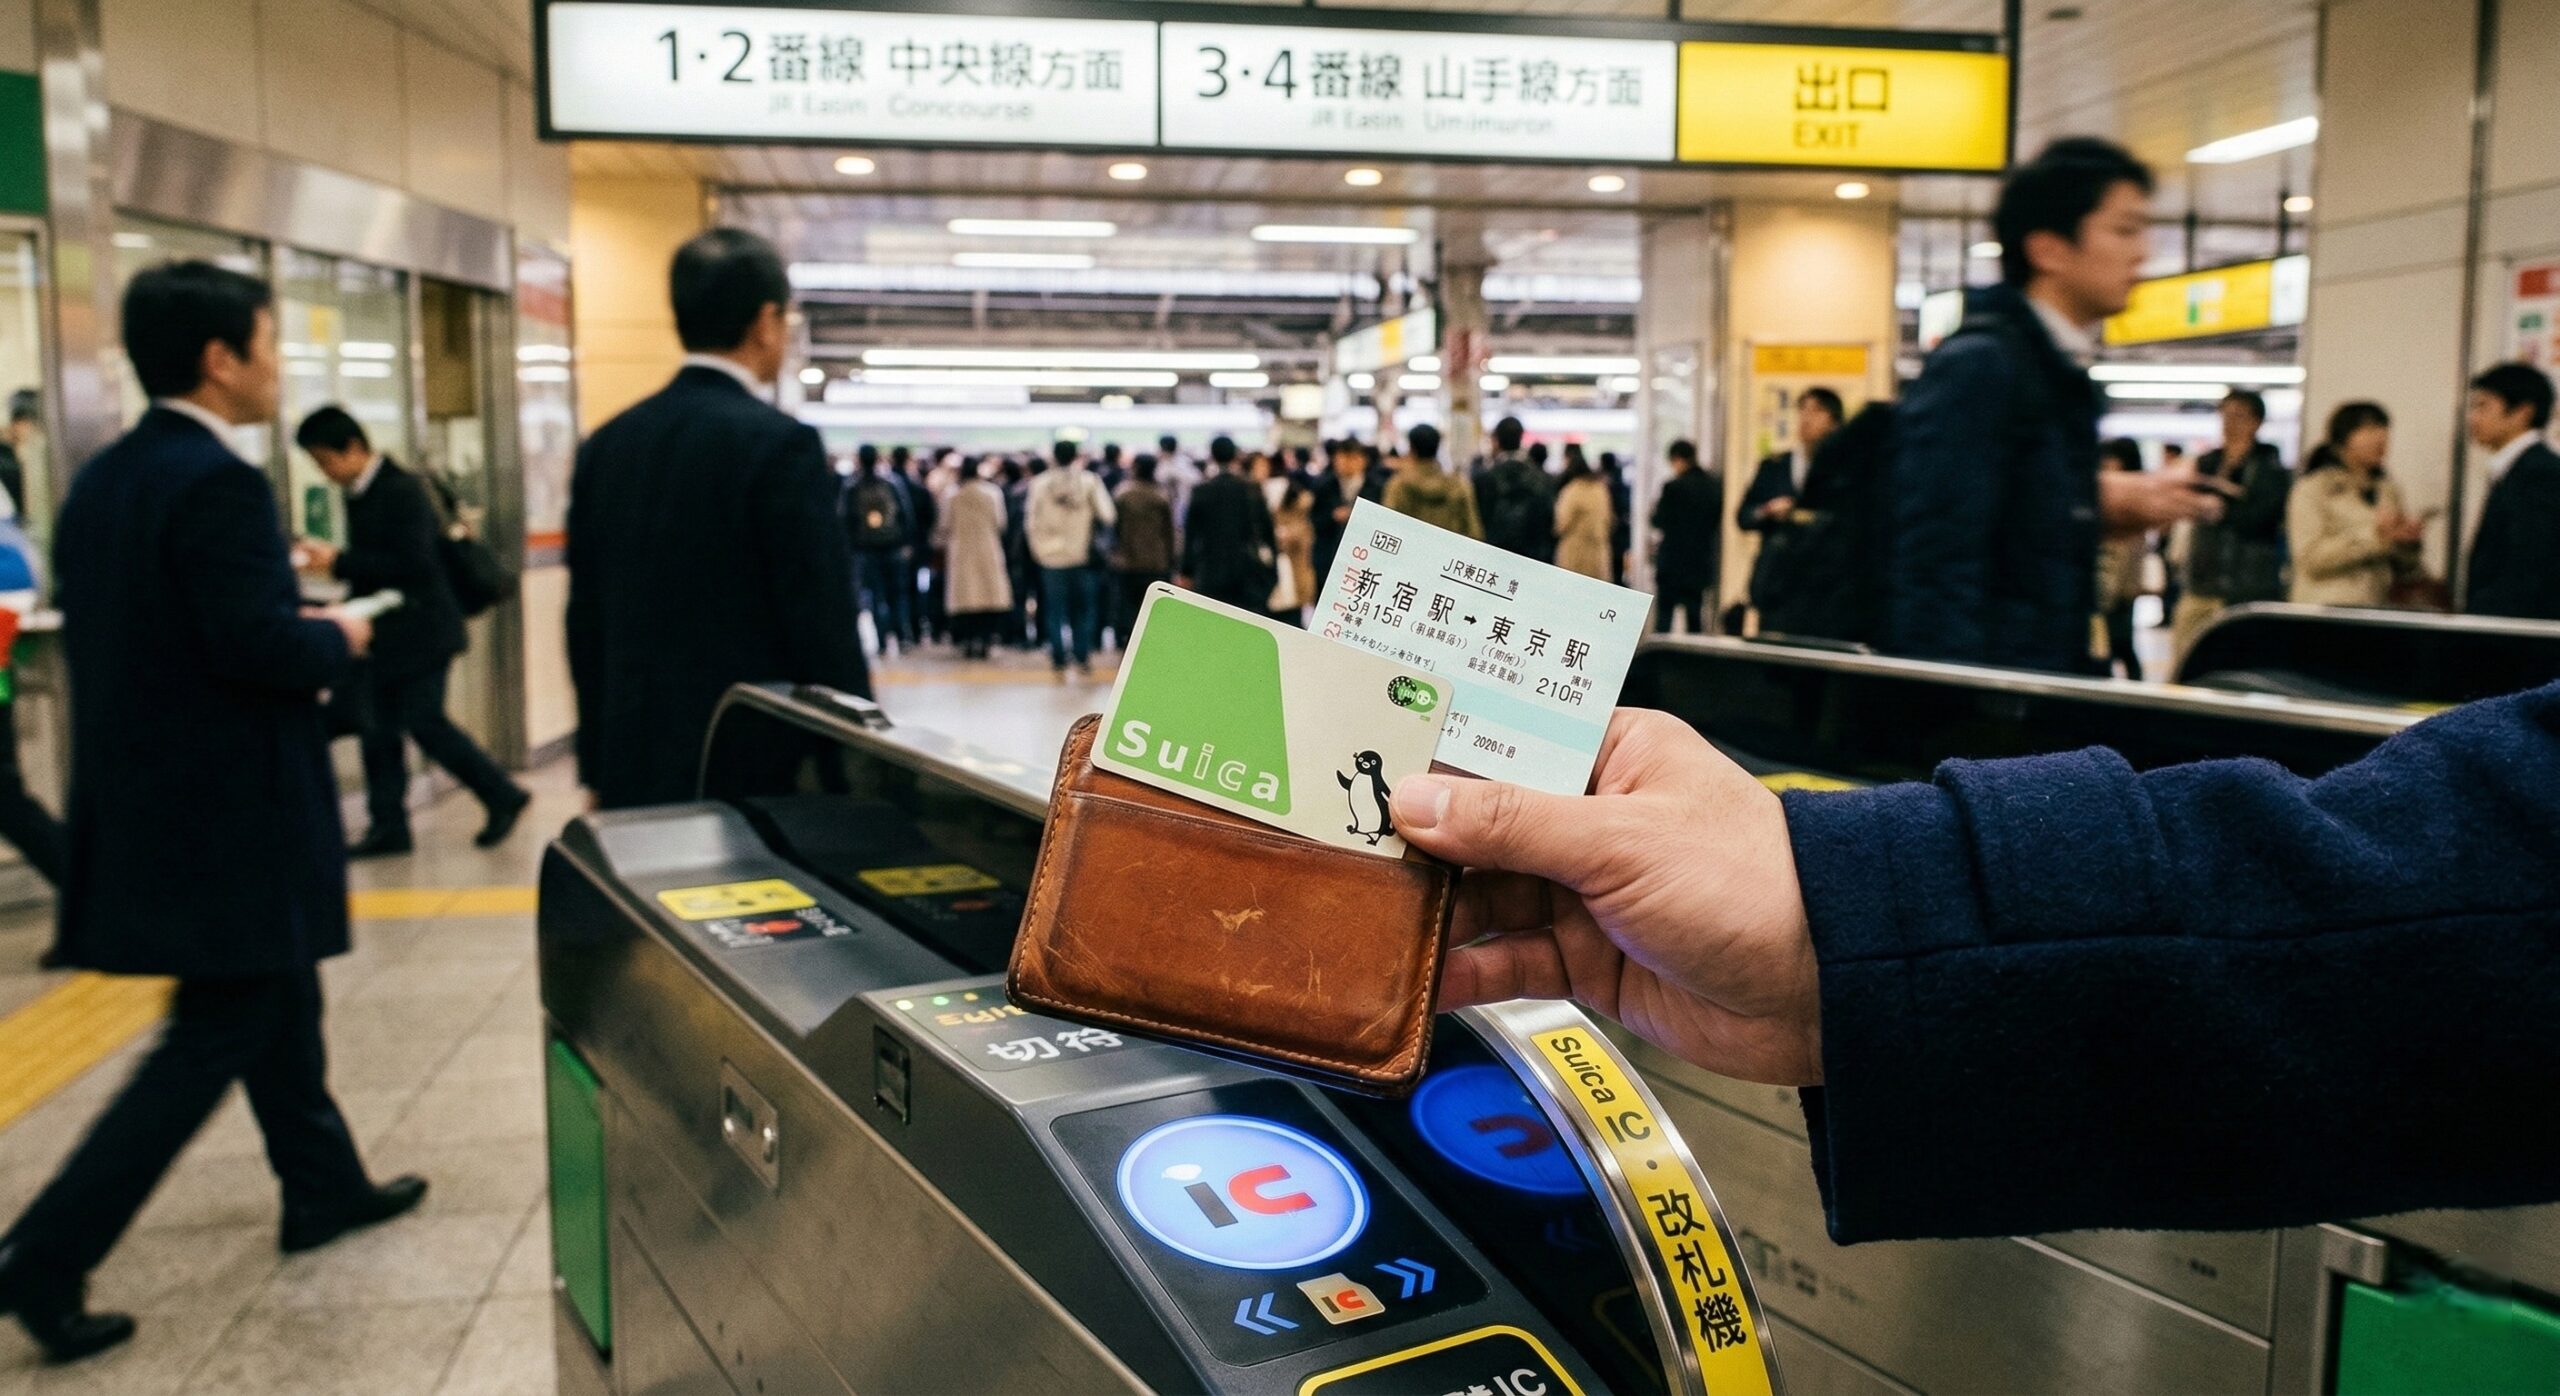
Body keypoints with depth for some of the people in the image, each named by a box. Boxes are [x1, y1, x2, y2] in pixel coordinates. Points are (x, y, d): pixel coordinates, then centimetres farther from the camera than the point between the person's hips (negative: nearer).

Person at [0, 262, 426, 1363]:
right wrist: (339, 639, -6)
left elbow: (120, 631, 14)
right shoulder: (217, 483, -20)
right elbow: (259, 646, -26)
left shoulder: (100, 480, 9)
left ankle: (324, 1189, 35)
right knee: (213, 1039, 1)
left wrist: (289, 616, 12)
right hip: (227, 813, -10)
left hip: (144, 796, 10)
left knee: (278, 1000, 21)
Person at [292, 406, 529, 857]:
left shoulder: (402, 492, -16)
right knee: (378, 728, 7)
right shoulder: (357, 494, 11)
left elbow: (412, 564, -23)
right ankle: (388, 825, 13)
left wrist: (338, 562, -22)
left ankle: (503, 797, 8)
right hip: (380, 633, 9)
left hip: (420, 629, -9)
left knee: (424, 722, -7)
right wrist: (327, 559, 0)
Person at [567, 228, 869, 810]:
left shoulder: (606, 445, 7)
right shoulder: (780, 444, -13)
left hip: (638, 769, 6)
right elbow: (826, 629, -13)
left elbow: (585, 624, 12)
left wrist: (600, 773, 19)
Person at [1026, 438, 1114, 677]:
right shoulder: (1089, 481, -6)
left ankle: (1059, 660, 7)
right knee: (1084, 608, 10)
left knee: (1055, 610, 8)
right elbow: (1106, 516, -8)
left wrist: (1039, 548, 13)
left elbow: (1031, 522, 1)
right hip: (1083, 554, 0)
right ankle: (1083, 659, 5)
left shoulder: (1040, 484, -2)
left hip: (1052, 556, 0)